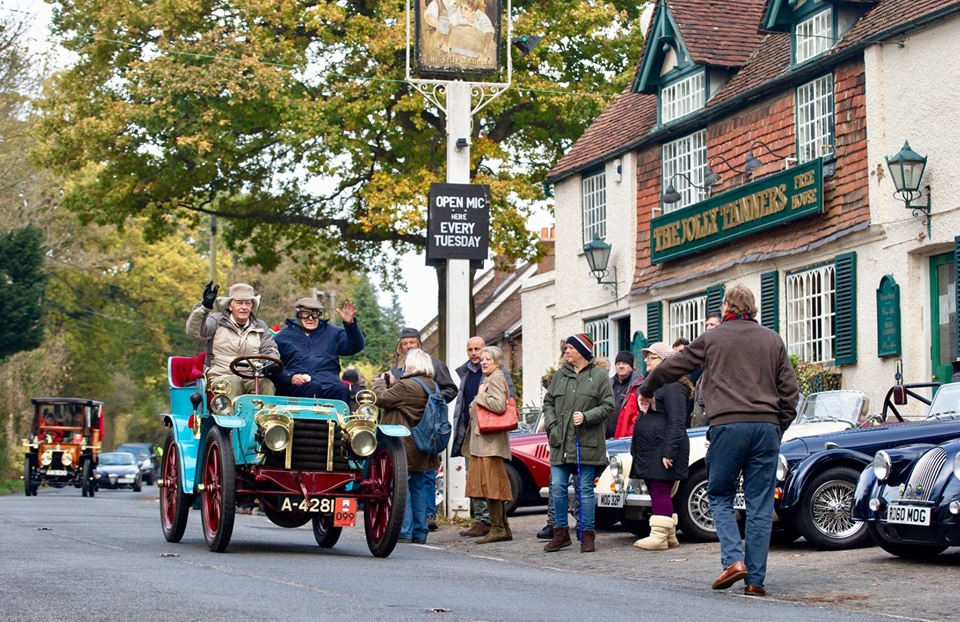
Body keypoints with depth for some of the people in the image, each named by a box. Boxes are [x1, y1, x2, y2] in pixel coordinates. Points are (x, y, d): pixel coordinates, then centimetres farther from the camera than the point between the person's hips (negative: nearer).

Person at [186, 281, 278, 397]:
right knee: (232, 384, -37)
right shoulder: (217, 321, 8)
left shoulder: (260, 327, 19)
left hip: (252, 379, 2)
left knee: (267, 384, -30)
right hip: (221, 377, -2)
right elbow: (194, 332, -9)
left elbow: (271, 351, 14)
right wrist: (205, 307, -25)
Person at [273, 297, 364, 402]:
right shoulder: (283, 337, 18)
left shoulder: (332, 332, 25)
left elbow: (355, 347, 14)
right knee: (314, 388, -37)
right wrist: (290, 377, -11)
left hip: (329, 382, 2)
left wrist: (350, 324, -2)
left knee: (342, 390, -33)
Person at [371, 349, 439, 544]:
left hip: (405, 446, -8)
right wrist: (390, 383, 18)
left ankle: (404, 531, -6)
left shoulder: (406, 386, -19)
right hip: (423, 448, 8)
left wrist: (380, 382, 6)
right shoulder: (432, 387, 9)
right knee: (419, 488, 13)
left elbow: (381, 398, -13)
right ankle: (420, 532, 16)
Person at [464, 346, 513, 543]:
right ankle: (503, 528, 15)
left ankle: (497, 528, -10)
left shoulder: (495, 378, -10)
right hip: (483, 440, 11)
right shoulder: (488, 379, 21)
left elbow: (499, 405, -24)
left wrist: (481, 396, -12)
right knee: (496, 486, 11)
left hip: (490, 440, -11)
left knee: (491, 484, -10)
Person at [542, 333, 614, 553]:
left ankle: (587, 535, 8)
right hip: (560, 443, 4)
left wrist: (586, 417, -15)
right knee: (557, 488, 1)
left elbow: (608, 406, -2)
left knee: (585, 489, 0)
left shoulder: (599, 376, 1)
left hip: (587, 443, -4)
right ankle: (561, 533, 12)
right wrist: (551, 426, 0)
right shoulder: (560, 375, 13)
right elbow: (548, 403, 14)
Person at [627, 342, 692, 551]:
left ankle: (660, 536, -11)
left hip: (663, 450, -10)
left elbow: (677, 422, -18)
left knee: (660, 491, -11)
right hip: (648, 451, 10)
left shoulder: (673, 387, -11)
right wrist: (635, 448, 25)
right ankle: (670, 535, 17)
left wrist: (669, 451, -23)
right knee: (656, 492, 11)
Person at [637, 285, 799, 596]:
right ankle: (755, 579, 1)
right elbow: (789, 390, 12)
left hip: (727, 426, -2)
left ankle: (733, 559, -10)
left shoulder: (711, 338, 7)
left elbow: (670, 368, 15)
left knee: (720, 497, 10)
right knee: (760, 505, 4)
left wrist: (646, 391, 32)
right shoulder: (773, 340, 13)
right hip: (766, 427, 2)